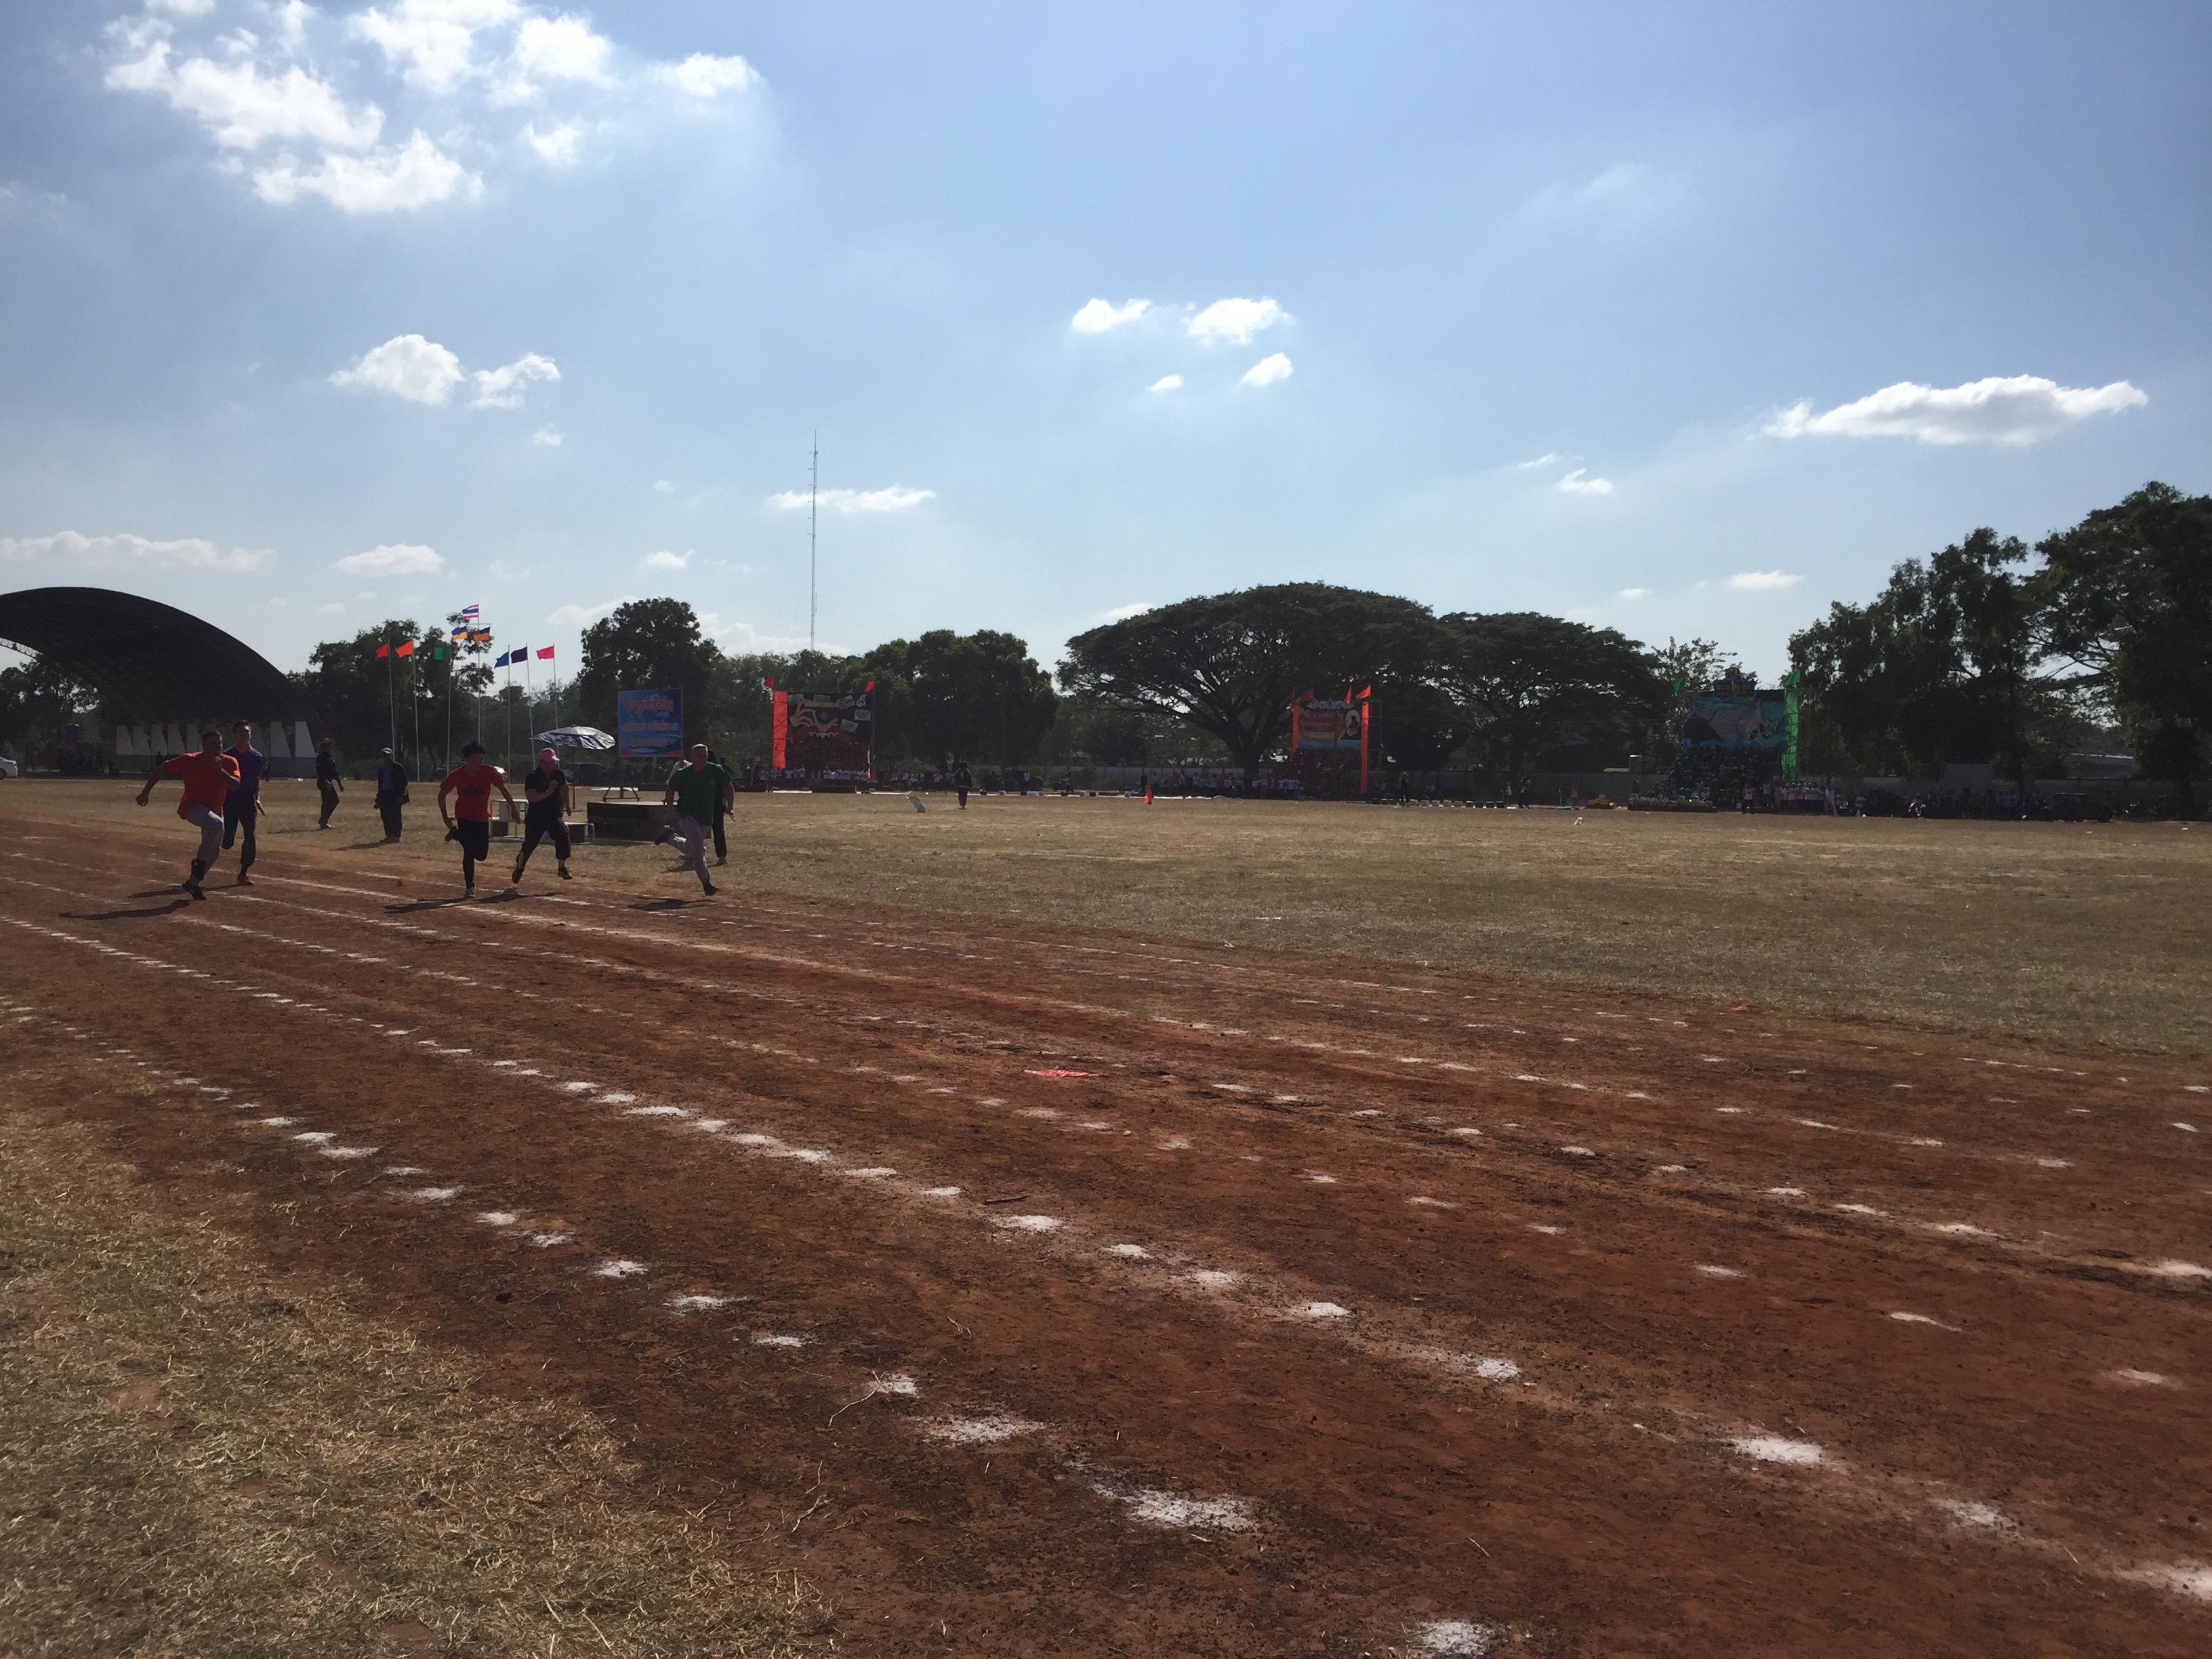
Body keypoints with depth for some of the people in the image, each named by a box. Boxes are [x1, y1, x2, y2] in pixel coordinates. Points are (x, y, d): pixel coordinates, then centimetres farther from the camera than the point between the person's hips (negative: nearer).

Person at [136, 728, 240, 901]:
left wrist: (220, 770, -28)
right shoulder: (190, 760, -8)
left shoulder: (229, 763, -1)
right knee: (216, 824, -36)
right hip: (192, 807, -6)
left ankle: (193, 883, 30)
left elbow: (235, 785, -15)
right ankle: (199, 864, -20)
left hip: (214, 810, 6)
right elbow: (163, 770, 0)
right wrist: (146, 792, 1)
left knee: (214, 851, 12)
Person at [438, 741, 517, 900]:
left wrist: (513, 808, -5)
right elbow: (442, 794, -2)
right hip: (465, 818, -3)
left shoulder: (489, 772, -15)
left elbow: (503, 789, -3)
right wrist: (445, 817, -5)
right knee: (469, 852, -13)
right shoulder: (456, 775, -16)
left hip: (483, 818, 3)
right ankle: (469, 887, 0)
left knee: (481, 855, 10)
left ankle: (456, 834, 34)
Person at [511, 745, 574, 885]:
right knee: (529, 845, 4)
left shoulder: (558, 775, 0)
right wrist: (548, 792, -33)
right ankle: (519, 867, 31)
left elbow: (564, 787, 22)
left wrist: (567, 806, 30)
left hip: (555, 815, 3)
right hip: (536, 817, -3)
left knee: (563, 836, -19)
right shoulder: (532, 777, -14)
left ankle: (562, 868, -5)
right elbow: (530, 796, -27)